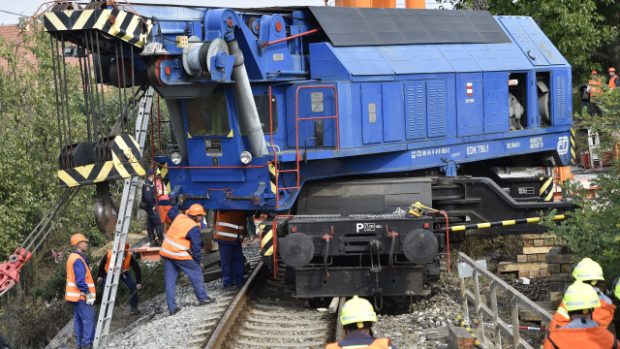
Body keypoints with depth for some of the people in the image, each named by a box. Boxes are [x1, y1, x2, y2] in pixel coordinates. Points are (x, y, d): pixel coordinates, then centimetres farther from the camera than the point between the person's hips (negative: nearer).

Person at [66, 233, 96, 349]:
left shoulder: (73, 257, 16)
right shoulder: (78, 260, -17)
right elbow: (80, 280, -23)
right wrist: (88, 294, -19)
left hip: (76, 295, 10)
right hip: (81, 295, -10)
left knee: (78, 319, 11)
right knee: (88, 319, -9)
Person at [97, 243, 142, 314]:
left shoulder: (129, 256, -30)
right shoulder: (109, 254, -31)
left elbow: (137, 268, -23)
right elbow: (102, 264, -10)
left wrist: (139, 282, -28)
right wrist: (100, 276, -1)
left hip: (123, 272, 0)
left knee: (133, 286, -17)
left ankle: (134, 307, -4)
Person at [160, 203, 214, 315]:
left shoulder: (179, 217, 5)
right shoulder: (194, 228, -14)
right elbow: (196, 247, -10)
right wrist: (198, 261, 5)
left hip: (166, 252, 7)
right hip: (179, 254, -7)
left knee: (170, 281, 8)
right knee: (196, 273, 11)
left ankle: (172, 308, 9)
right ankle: (202, 298, 19)